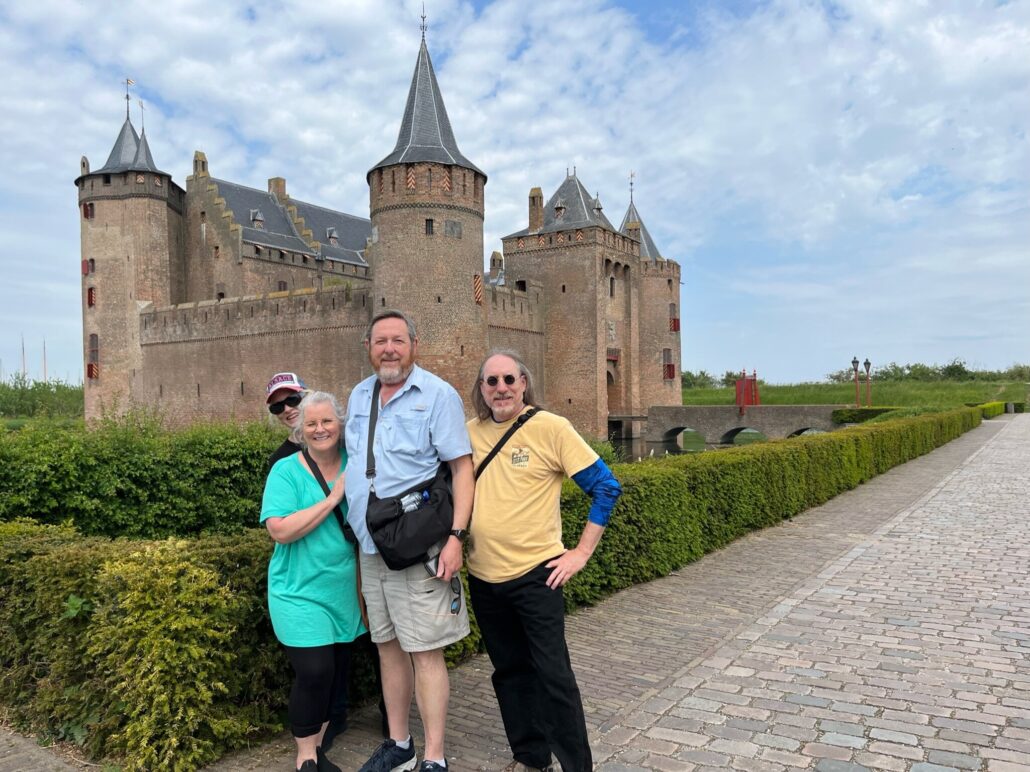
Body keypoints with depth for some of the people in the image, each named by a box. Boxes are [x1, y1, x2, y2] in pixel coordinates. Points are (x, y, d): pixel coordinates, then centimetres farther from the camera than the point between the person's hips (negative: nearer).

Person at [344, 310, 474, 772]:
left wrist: (456, 536, -19)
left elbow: (462, 466, -11)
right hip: (370, 547, 6)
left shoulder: (437, 394, -8)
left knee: (425, 652, -1)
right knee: (388, 647, 15)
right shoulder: (358, 396, 11)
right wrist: (357, 529, 15)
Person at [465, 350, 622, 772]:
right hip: (483, 577, 5)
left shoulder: (550, 428, -11)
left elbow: (606, 487, -10)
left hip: (535, 574, -5)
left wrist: (581, 552, -11)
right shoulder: (469, 433, 2)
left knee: (553, 674, -1)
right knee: (509, 672, 16)